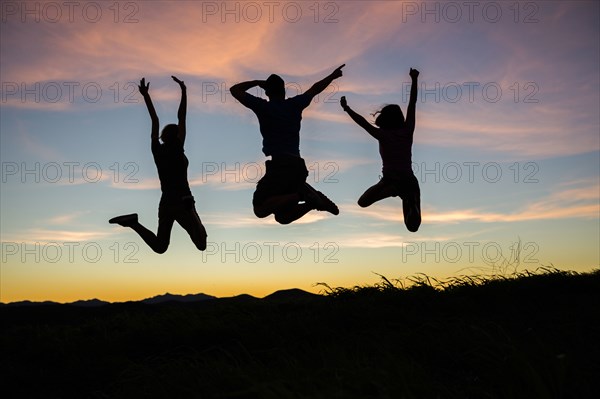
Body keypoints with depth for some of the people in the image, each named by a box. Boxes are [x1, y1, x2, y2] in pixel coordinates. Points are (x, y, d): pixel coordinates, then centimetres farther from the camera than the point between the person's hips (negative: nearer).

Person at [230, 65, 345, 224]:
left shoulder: (263, 106, 1)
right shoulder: (295, 104, 13)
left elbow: (234, 90, 11)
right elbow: (315, 89, 30)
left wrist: (256, 83, 22)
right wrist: (333, 75, 44)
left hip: (279, 165, -6)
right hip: (298, 165, 6)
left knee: (260, 209, -7)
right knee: (283, 216, 14)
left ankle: (300, 195, -22)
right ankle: (314, 199, -10)